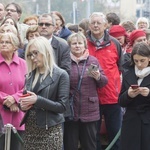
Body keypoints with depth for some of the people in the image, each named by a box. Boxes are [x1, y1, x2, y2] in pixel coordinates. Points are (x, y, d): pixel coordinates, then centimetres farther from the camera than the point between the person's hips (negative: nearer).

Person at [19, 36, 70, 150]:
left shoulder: (61, 75, -6)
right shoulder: (30, 75, 11)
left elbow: (62, 106, -11)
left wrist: (37, 100, -20)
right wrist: (23, 105, -6)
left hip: (50, 130, -5)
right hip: (30, 129, 5)